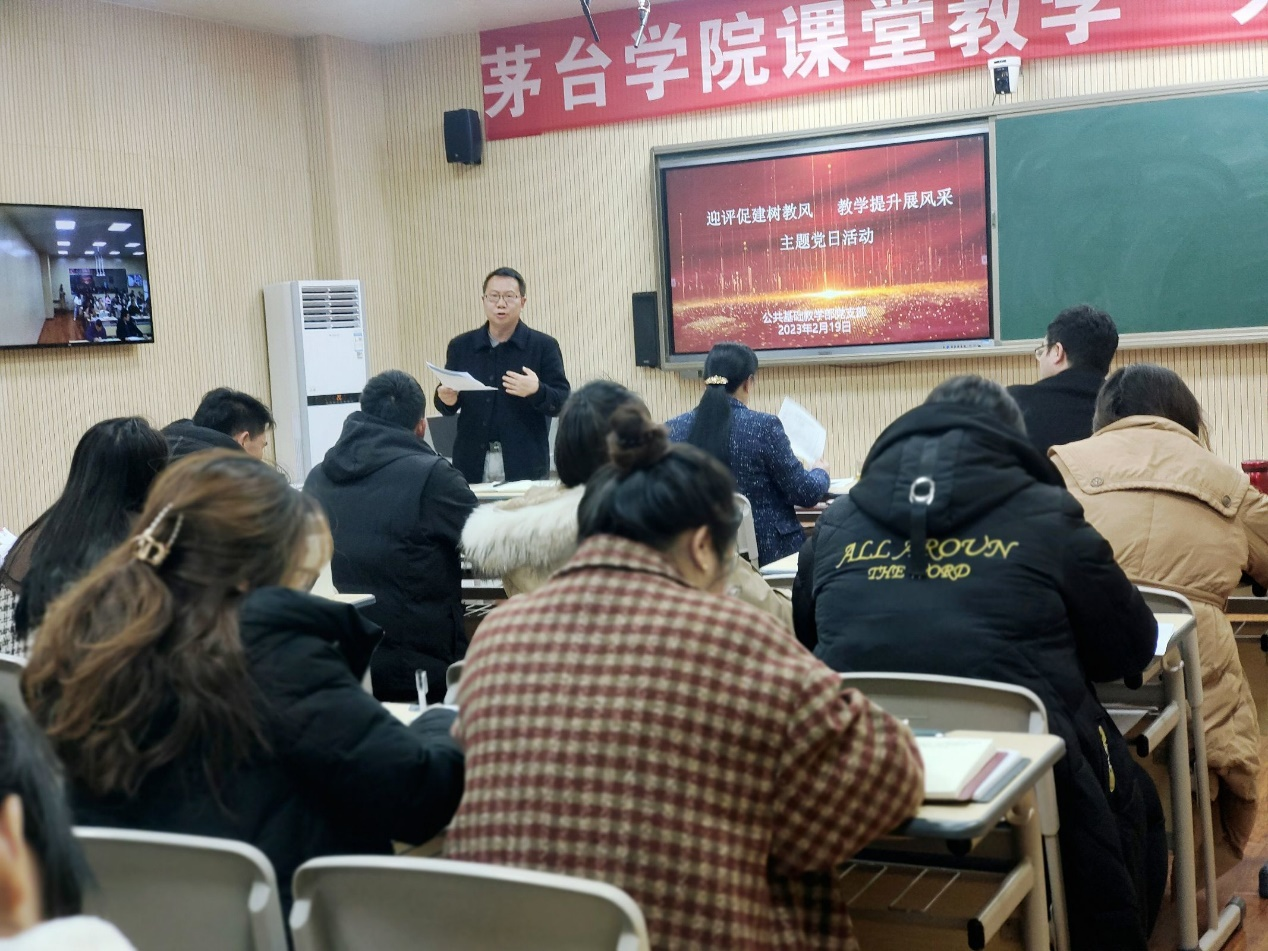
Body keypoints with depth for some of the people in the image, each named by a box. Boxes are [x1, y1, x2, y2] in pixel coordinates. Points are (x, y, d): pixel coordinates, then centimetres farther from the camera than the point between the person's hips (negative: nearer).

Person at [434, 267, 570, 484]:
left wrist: (537, 391, -22)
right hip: (473, 463, 3)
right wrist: (446, 399, -9)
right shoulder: (460, 346, 10)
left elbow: (563, 402, -3)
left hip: (525, 464, -2)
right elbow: (447, 406, 13)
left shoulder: (544, 346, 1)